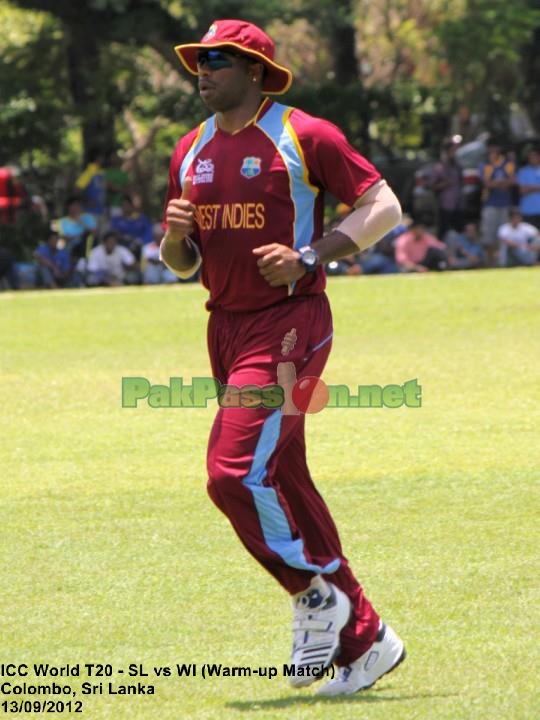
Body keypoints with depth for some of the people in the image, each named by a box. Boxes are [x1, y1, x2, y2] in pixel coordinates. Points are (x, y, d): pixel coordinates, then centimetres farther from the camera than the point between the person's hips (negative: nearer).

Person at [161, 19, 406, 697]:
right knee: (284, 485, 8)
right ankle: (363, 637, 16)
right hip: (226, 328, 7)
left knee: (235, 472, -19)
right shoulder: (191, 151, 13)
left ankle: (315, 595, 2)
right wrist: (175, 237, -5)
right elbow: (181, 263, 19)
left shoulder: (304, 136, -7)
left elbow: (384, 207, -7)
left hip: (288, 323, -7)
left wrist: (311, 257, -18)